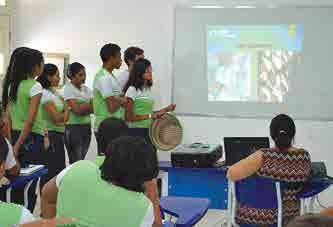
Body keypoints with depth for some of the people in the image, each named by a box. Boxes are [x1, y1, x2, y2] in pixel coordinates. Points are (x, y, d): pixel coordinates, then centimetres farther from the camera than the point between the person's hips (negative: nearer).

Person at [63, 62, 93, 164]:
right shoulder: (68, 88, -5)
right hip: (73, 127, -6)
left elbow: (94, 108, 5)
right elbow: (76, 109, -14)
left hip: (86, 127, 6)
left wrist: (82, 108, -11)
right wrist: (89, 106, 0)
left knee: (82, 159, 6)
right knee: (76, 161, -6)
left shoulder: (86, 89, 13)